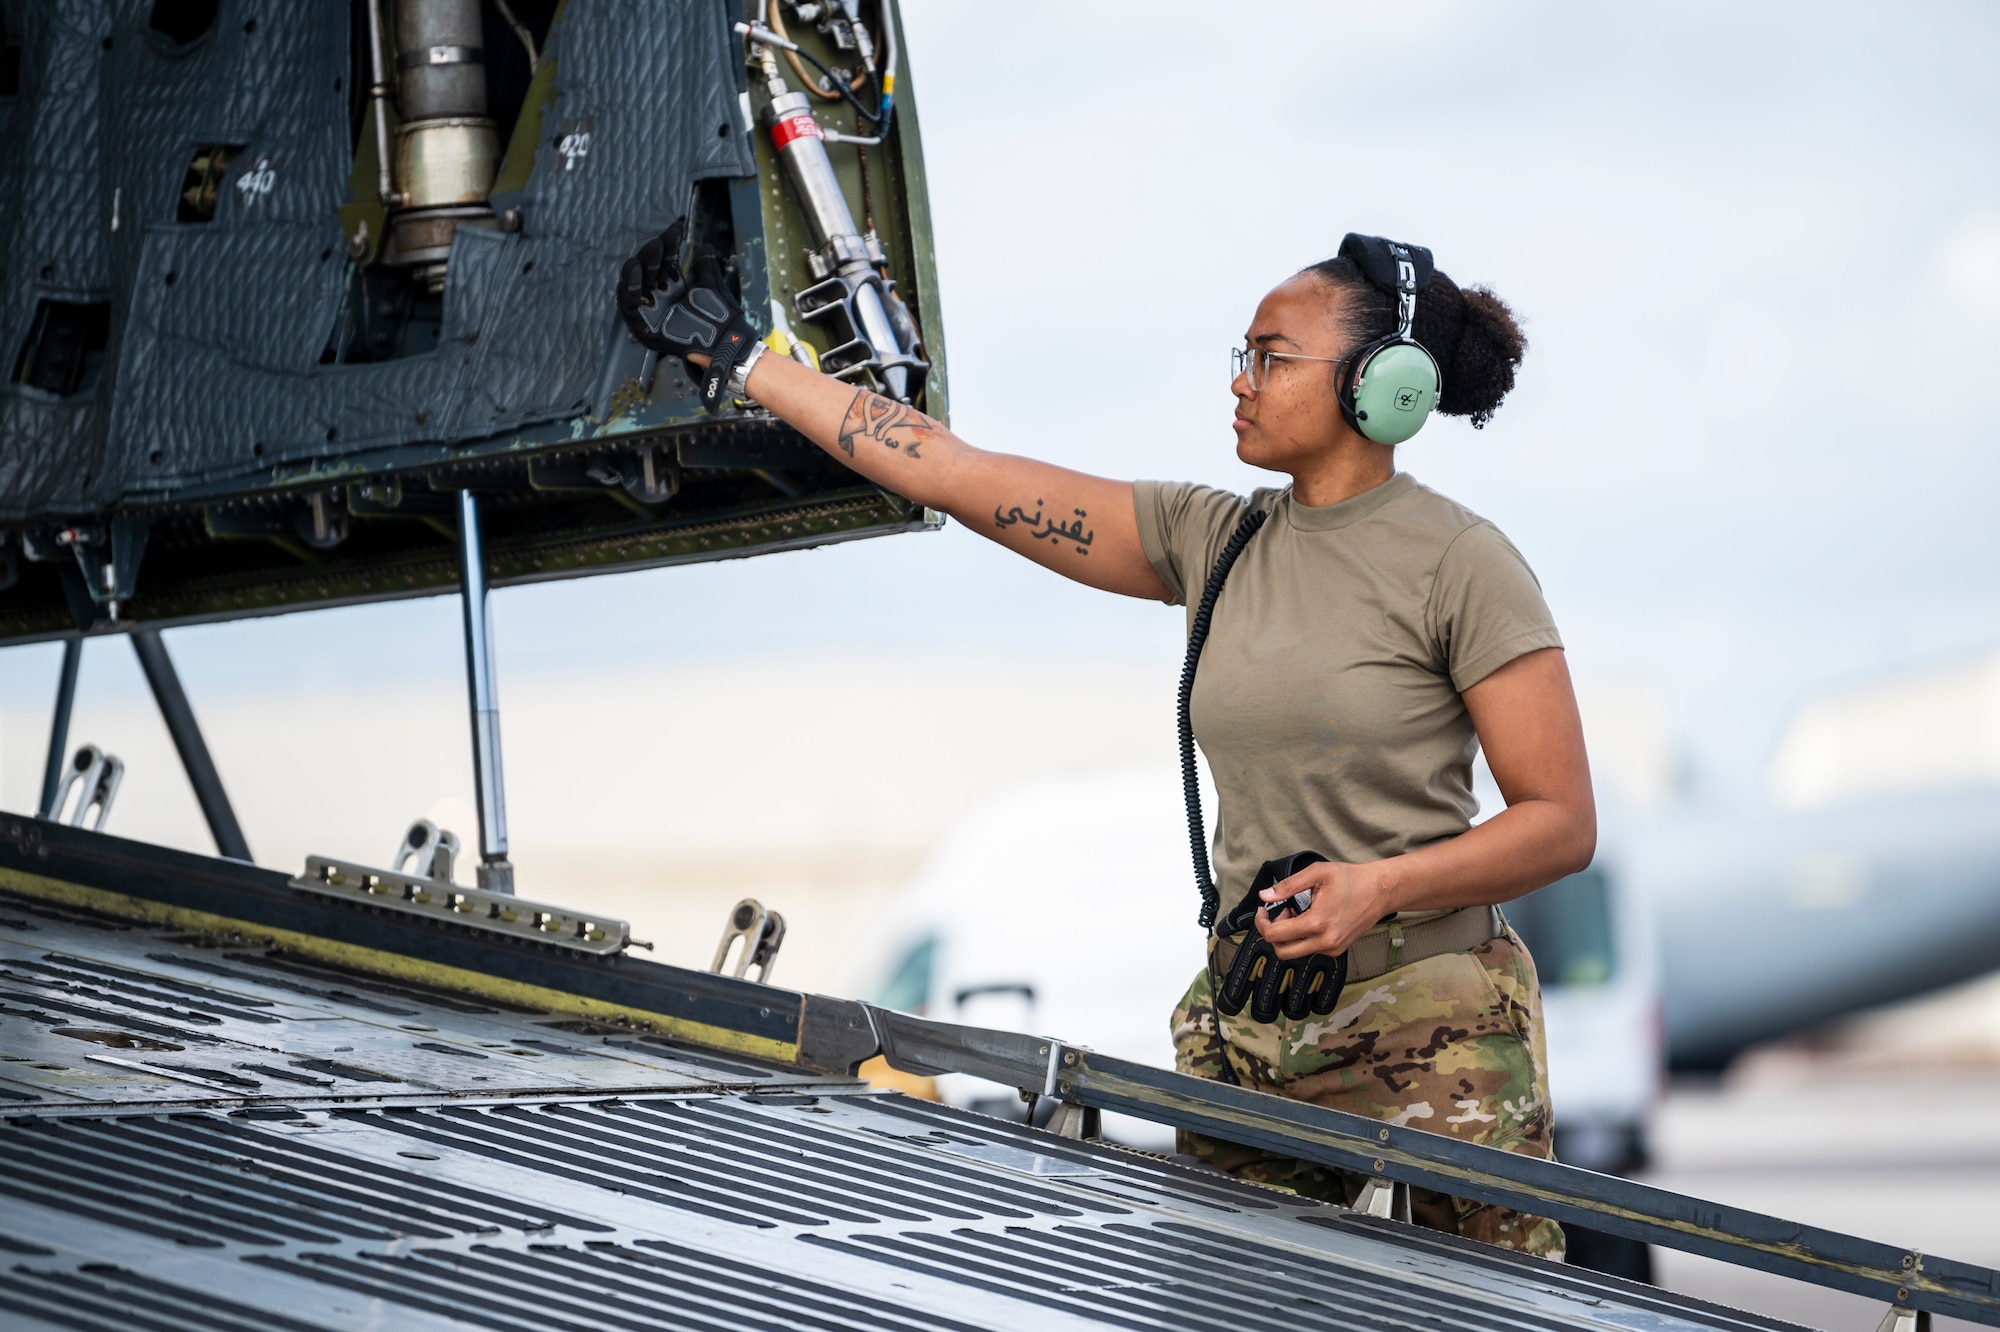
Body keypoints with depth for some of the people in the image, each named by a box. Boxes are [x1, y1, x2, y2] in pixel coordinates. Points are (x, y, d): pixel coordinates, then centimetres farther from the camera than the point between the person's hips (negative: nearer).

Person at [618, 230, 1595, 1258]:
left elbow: (1563, 824, -8)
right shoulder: (1211, 541, 9)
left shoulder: (1458, 564, -7)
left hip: (1435, 1029, -5)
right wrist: (738, 361, 11)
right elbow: (956, 477, 10)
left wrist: (1377, 886, -22)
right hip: (1247, 1030, 5)